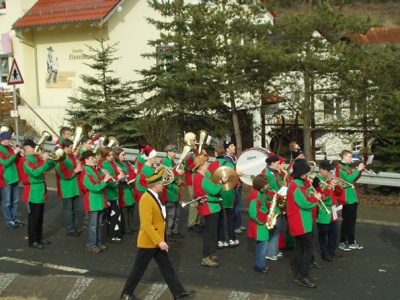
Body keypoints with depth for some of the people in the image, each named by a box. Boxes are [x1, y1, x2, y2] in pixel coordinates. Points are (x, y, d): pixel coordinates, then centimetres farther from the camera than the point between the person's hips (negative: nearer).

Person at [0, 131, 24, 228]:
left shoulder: (9, 149, 11)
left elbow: (17, 161, 13)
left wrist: (19, 153, -5)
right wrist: (14, 153, -24)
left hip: (14, 177, 8)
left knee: (15, 200, 13)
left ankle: (15, 218, 23)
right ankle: (8, 221, 8)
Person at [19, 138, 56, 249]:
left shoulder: (37, 157, 9)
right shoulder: (25, 161, -16)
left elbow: (49, 166, 11)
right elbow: (35, 173, -30)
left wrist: (53, 159, -9)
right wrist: (44, 161, -31)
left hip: (40, 191, 8)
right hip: (33, 192, -8)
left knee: (40, 216, 16)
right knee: (33, 217, -1)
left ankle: (39, 237, 27)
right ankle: (32, 241, 7)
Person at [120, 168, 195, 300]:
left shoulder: (154, 197, 8)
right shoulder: (146, 199, -23)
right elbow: (146, 224, -28)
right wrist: (159, 241, -29)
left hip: (158, 240, 9)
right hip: (149, 242, -9)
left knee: (167, 266, 13)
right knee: (139, 269, 4)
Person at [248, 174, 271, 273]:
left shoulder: (261, 193, 8)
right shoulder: (256, 195, -22)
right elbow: (253, 214, -28)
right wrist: (266, 219, -18)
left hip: (263, 224, 10)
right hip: (259, 225, -10)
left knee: (262, 245, 17)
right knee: (263, 245, -3)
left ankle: (260, 264, 27)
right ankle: (260, 266, 8)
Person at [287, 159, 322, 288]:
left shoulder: (298, 183, 12)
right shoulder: (296, 186, -21)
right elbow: (305, 204, -25)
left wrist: (312, 197, -1)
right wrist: (316, 198, -10)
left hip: (300, 222, 10)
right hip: (301, 223, -10)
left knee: (300, 247, 13)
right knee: (308, 248, -8)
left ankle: (298, 275, 20)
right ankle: (304, 277, -7)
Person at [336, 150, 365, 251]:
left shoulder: (347, 167, 15)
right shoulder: (340, 167, -14)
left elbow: (353, 179, 18)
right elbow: (349, 180, -23)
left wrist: (360, 171, 6)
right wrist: (358, 170, -17)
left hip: (352, 197, 9)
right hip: (346, 198, -9)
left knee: (352, 220, 13)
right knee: (346, 220, -2)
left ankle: (352, 242, 20)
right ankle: (342, 242, 7)